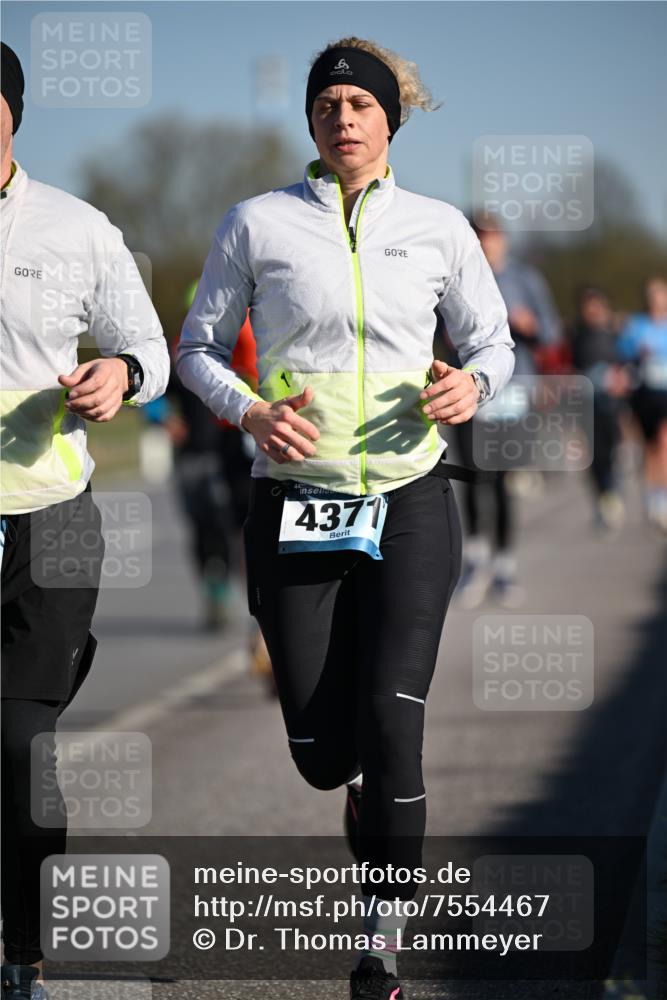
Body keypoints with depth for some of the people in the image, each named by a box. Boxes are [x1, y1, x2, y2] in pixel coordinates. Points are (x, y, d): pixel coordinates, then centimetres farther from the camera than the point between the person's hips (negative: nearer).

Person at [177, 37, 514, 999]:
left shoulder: (439, 227, 3)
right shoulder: (258, 223, 0)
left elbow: (493, 340, 14)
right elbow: (197, 349, 7)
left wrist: (472, 385, -10)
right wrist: (250, 411, -13)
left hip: (409, 503, 0)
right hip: (294, 504, 0)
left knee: (390, 726, -14)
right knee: (322, 755, 1)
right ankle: (367, 802, 40)